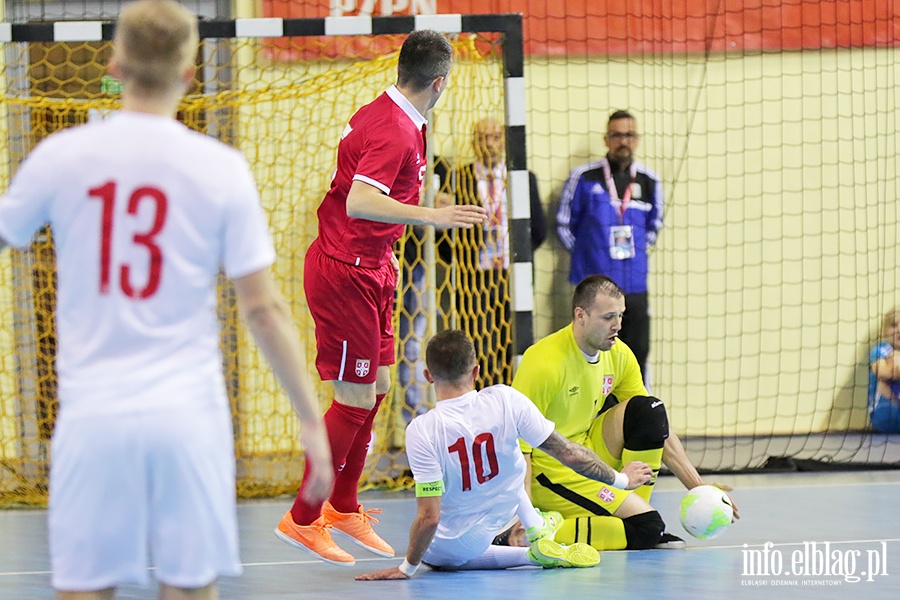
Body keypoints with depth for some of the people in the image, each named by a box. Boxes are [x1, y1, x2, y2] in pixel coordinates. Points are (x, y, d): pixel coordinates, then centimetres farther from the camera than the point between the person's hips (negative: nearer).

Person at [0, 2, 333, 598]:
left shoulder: (60, 156, -1)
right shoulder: (222, 168, -3)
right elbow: (264, 310, -3)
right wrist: (313, 420, 4)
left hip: (93, 416, 0)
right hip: (187, 415, 0)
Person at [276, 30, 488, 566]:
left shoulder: (385, 116, 10)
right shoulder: (393, 132, -21)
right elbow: (360, 203, -34)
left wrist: (386, 256, 28)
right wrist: (430, 216, -40)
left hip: (369, 270, 10)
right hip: (344, 274, -10)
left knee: (377, 388, 14)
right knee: (356, 398, -7)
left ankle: (344, 508, 24)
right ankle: (303, 519, 1)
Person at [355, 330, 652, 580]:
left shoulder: (422, 431, -29)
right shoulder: (505, 400, -21)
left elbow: (429, 517, -28)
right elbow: (571, 454, -13)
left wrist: (407, 568, -13)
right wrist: (620, 479, 4)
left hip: (442, 550, -5)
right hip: (496, 521, 5)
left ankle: (531, 554, 7)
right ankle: (537, 528, 30)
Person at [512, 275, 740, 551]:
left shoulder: (619, 355, 1)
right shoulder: (544, 362, -22)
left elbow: (657, 426, 8)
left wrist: (698, 486, 0)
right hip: (547, 471, -8)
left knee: (649, 410, -8)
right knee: (645, 527, -20)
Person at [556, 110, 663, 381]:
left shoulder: (649, 182, 8)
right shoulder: (584, 178, -2)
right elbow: (564, 223, 7)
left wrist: (636, 251, 13)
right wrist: (584, 254, 5)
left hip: (635, 287, 3)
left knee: (638, 352, 3)